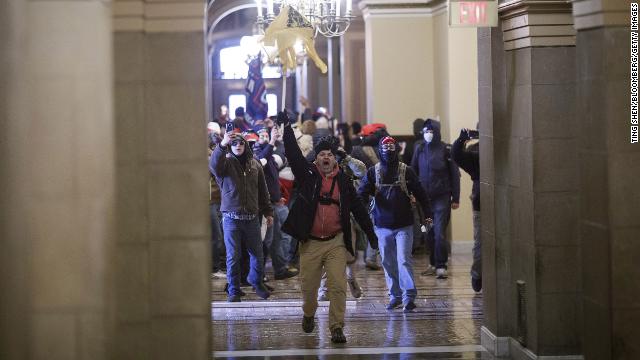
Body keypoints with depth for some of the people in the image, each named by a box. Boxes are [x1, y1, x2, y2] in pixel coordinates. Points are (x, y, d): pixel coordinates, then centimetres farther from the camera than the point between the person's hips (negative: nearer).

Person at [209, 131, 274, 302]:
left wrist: (268, 211, 14)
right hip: (231, 217, -3)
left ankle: (256, 281, 35)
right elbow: (213, 165, -28)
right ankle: (234, 290, 11)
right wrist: (222, 145, -43)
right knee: (233, 256, 0)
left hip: (252, 217, 3)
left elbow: (263, 190, 16)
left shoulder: (254, 164, 9)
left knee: (257, 253, 10)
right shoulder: (226, 163, -3)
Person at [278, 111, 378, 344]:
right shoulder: (308, 174, 1)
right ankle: (309, 314, 38)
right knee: (308, 286, 9)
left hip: (336, 242, 0)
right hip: (310, 242, 0)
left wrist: (371, 234, 9)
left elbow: (358, 208, 10)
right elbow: (293, 154, -11)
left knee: (338, 286, -9)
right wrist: (286, 127, -20)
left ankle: (336, 327, -5)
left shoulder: (343, 181, 5)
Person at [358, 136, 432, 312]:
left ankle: (409, 296, -10)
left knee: (404, 260, -10)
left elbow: (420, 193, 2)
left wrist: (427, 215, -3)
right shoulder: (373, 172, 3)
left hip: (404, 225, -3)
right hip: (382, 226, 3)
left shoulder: (406, 171, 0)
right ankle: (395, 296, 20)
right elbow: (362, 193, -2)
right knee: (388, 262, 9)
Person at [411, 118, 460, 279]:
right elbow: (413, 172, 12)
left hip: (442, 198, -4)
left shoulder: (445, 150, -5)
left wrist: (455, 198, -4)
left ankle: (441, 266, -5)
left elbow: (454, 174, -2)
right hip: (425, 198, 4)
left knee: (439, 232, -10)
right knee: (429, 233, 8)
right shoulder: (420, 149, 6)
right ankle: (433, 264, 19)